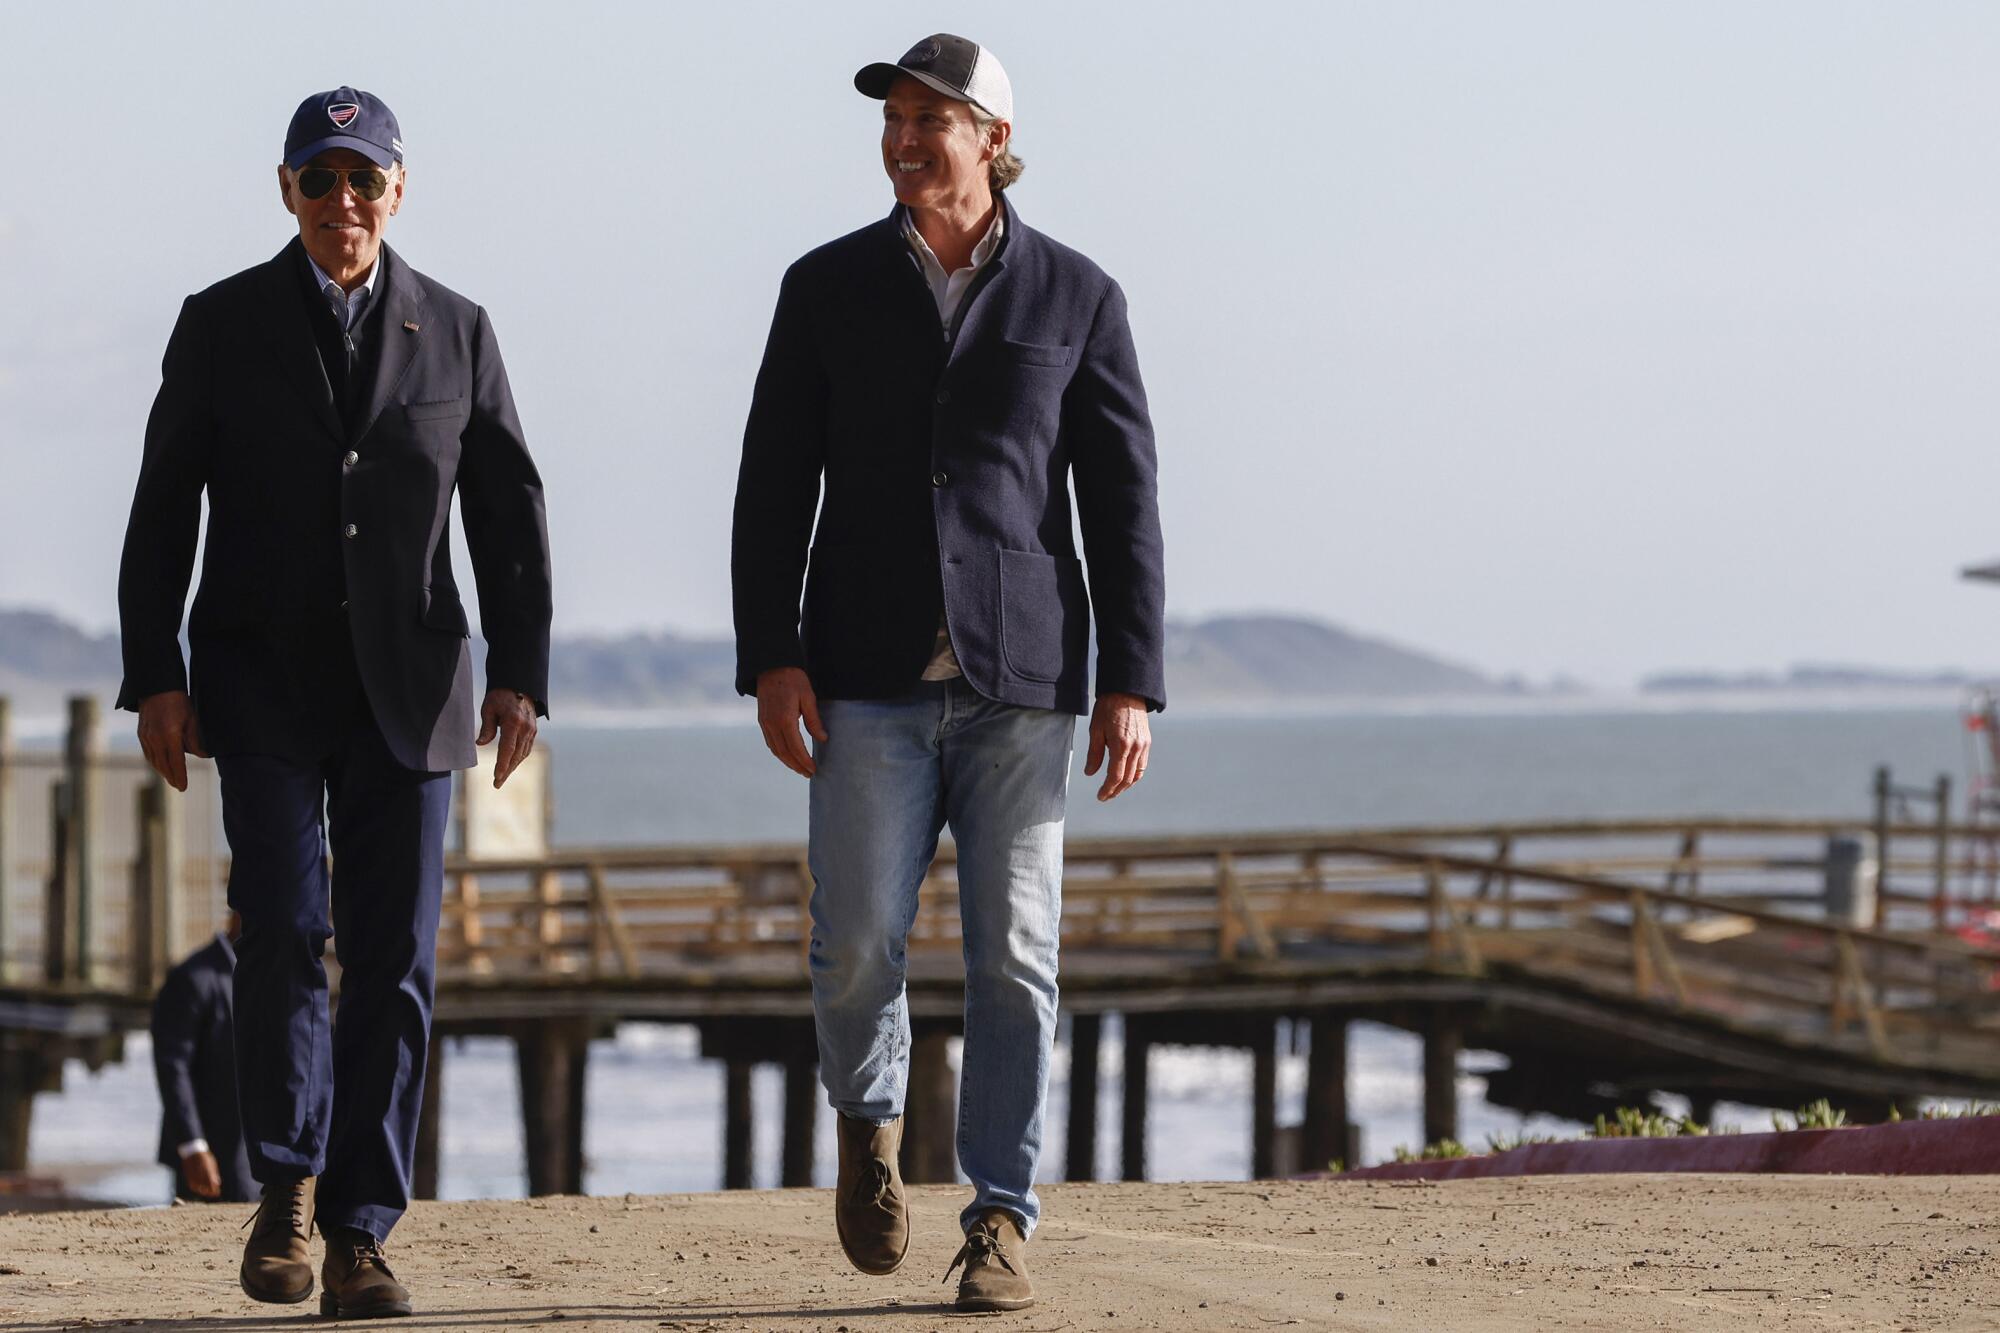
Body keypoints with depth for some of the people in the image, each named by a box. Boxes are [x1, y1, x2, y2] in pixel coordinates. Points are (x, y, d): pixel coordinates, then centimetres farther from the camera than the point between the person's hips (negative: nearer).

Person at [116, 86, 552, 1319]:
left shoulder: (456, 332, 5)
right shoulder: (223, 326, 2)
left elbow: (510, 511, 7)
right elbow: (164, 511, 2)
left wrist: (521, 672, -3)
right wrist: (155, 676, -5)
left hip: (407, 685, 1)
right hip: (263, 683, -1)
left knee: (396, 960, -3)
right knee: (284, 931, -14)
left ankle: (360, 1235, 2)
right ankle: (289, 1182, 7)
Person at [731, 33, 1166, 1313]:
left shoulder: (1075, 296, 3)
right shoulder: (829, 286, 6)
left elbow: (1123, 500, 3)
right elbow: (775, 486, 4)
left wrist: (1132, 685, -5)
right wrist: (771, 661, -6)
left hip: (1020, 679, 0)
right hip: (872, 678, 0)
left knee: (1014, 959, -4)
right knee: (858, 945, -8)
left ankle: (1002, 1225, 3)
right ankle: (871, 1119, 23)